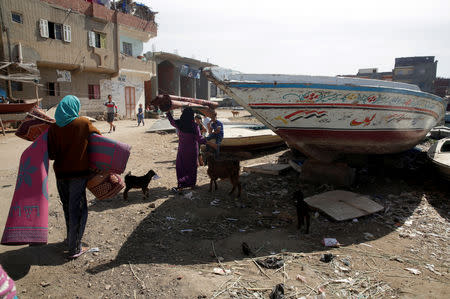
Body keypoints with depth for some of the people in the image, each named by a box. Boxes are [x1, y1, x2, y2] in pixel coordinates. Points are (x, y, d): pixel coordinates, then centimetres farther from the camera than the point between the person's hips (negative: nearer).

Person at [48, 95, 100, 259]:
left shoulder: (53, 127, -4)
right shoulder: (83, 123, -9)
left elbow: (51, 154, -6)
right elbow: (98, 136, 8)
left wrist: (60, 155, 14)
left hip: (61, 173, 4)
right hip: (78, 173, -3)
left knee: (67, 207, 19)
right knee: (78, 208, 3)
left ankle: (71, 239, 37)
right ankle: (74, 248, 6)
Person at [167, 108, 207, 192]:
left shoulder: (179, 124, -10)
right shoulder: (194, 126, -18)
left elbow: (171, 121, 12)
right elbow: (199, 139, -15)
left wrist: (168, 112, 28)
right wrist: (206, 140, 4)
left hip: (182, 149, 1)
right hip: (193, 150, -1)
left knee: (181, 167, 11)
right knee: (192, 167, 14)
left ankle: (181, 186, 5)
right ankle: (192, 183, 24)